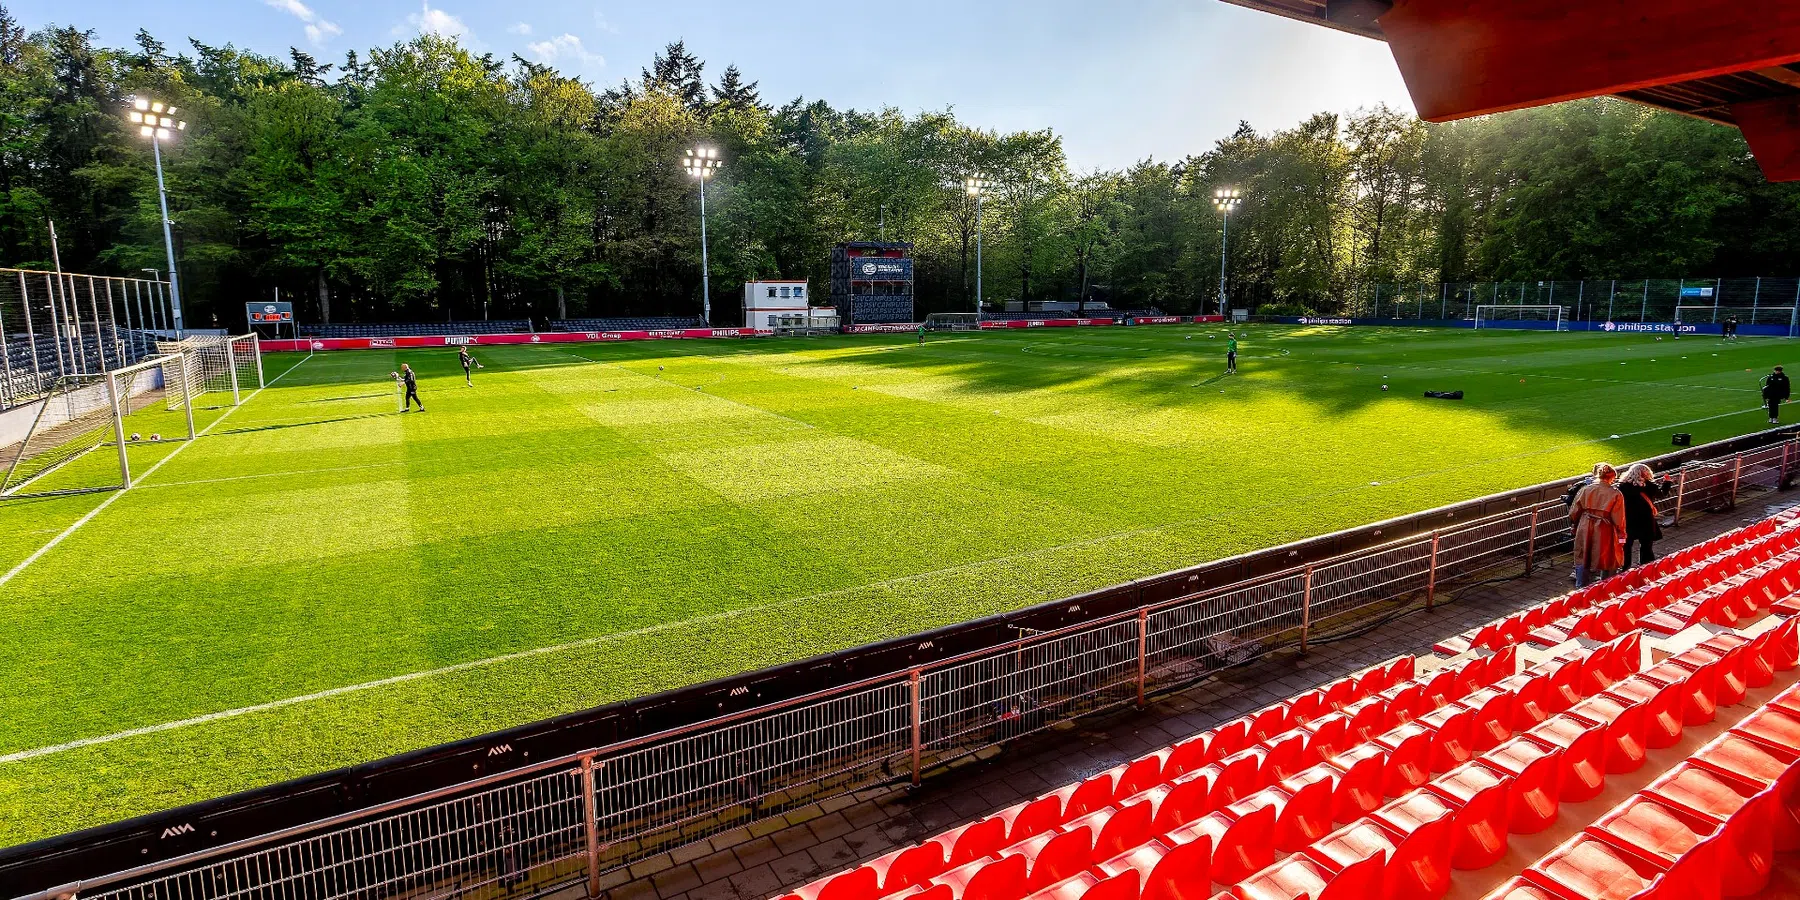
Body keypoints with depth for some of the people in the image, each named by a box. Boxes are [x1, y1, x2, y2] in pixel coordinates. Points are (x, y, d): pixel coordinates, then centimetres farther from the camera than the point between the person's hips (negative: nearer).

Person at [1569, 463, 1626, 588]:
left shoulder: (1585, 490, -3)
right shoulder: (1615, 494, -9)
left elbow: (1573, 514, 2)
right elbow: (1618, 520, -9)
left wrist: (1576, 526, 19)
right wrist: (1621, 536, 3)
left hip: (1585, 531, 2)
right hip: (1605, 533, -2)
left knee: (1583, 563, 12)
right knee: (1608, 563, 13)